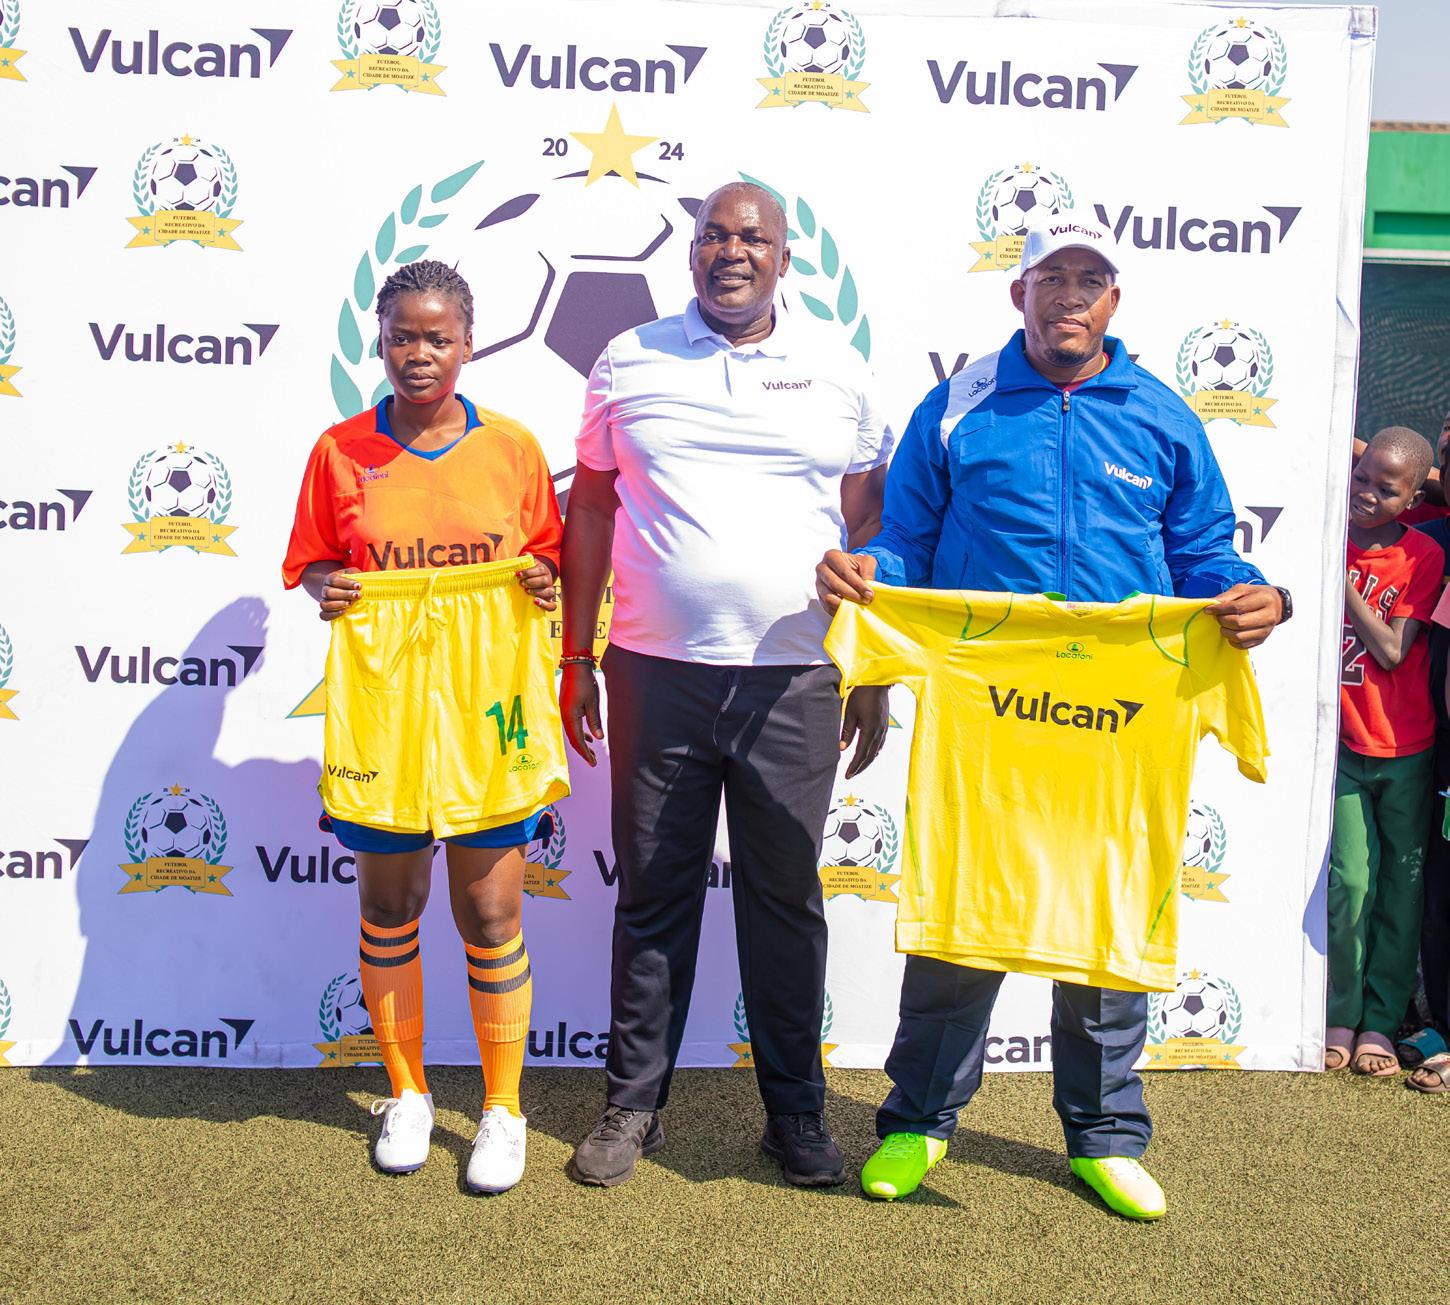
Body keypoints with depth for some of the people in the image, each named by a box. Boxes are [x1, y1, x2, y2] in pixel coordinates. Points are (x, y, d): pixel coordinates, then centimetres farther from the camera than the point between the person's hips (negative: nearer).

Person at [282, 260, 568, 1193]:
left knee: (490, 914, 2)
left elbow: (549, 555, 11)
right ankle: (407, 1092, 31)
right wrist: (328, 589, -12)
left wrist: (543, 581, -10)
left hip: (485, 705, -1)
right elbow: (311, 563, 10)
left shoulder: (512, 448, 3)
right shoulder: (341, 451, 4)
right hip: (380, 703, 1)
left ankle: (503, 1108, 20)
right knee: (388, 909, 12)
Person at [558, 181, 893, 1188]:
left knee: (786, 899, 9)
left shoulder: (837, 370, 6)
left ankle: (797, 1113, 23)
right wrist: (575, 659, 5)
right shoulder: (629, 363, 6)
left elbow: (871, 525, 9)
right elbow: (591, 510, 9)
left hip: (795, 685, 0)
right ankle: (634, 1105, 23)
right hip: (655, 676, 0)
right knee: (654, 895, 8)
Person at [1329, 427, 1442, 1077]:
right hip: (1344, 745, 1)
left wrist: (1341, 577, -17)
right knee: (1350, 882, -5)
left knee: (1403, 888, 3)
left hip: (1407, 753, -1)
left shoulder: (1424, 557, -5)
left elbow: (1392, 650, -13)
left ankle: (1380, 1023, 14)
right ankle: (1341, 1017, 9)